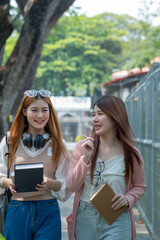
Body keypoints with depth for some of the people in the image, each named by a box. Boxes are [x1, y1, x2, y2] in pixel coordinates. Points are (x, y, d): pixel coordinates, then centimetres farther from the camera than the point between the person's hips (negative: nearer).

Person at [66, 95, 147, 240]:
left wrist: (128, 199, -9)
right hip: (85, 219, 2)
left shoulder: (130, 153, -1)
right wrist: (85, 159, -14)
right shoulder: (82, 147, 0)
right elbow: (72, 186, -3)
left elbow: (140, 186, 11)